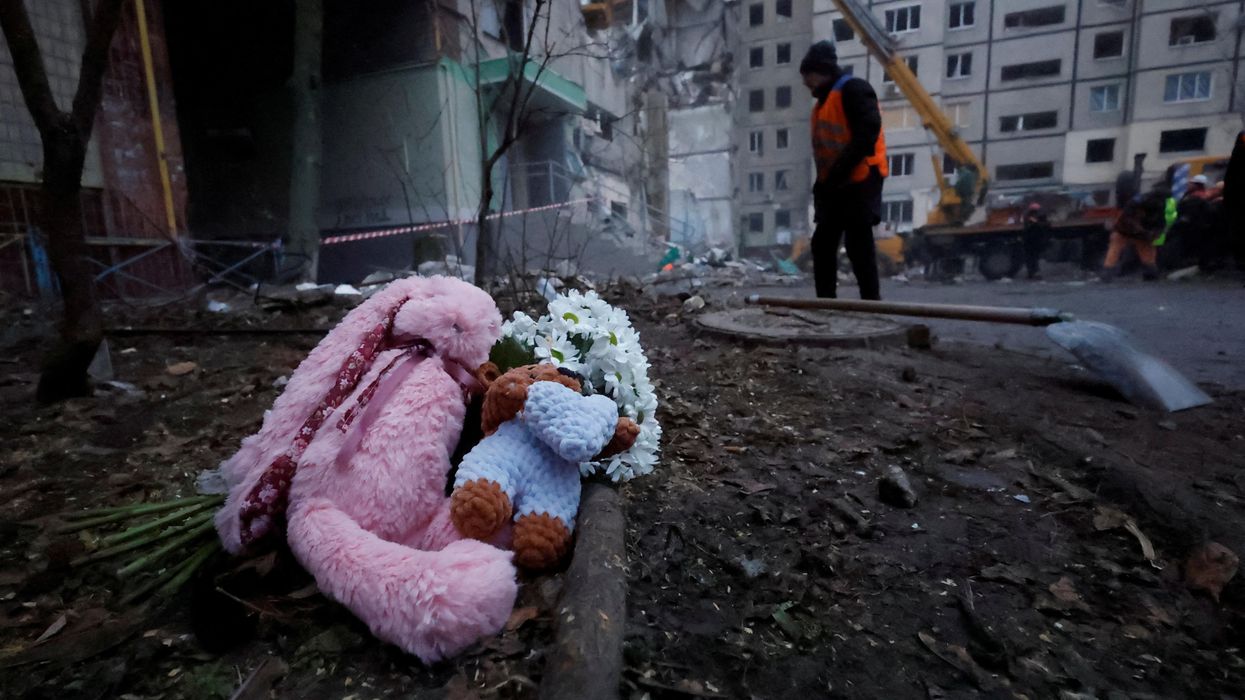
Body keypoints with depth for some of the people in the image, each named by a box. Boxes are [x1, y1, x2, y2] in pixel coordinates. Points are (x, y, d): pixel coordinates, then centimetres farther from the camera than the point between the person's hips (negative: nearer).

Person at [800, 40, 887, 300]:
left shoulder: (853, 89, -6)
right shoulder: (823, 101, 23)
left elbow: (868, 132, -18)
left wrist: (838, 171, -22)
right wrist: (823, 181, 12)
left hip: (859, 181, -9)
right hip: (833, 186, 9)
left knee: (858, 244, -9)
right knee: (823, 242, 7)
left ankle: (871, 300, -1)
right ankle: (825, 300, 13)